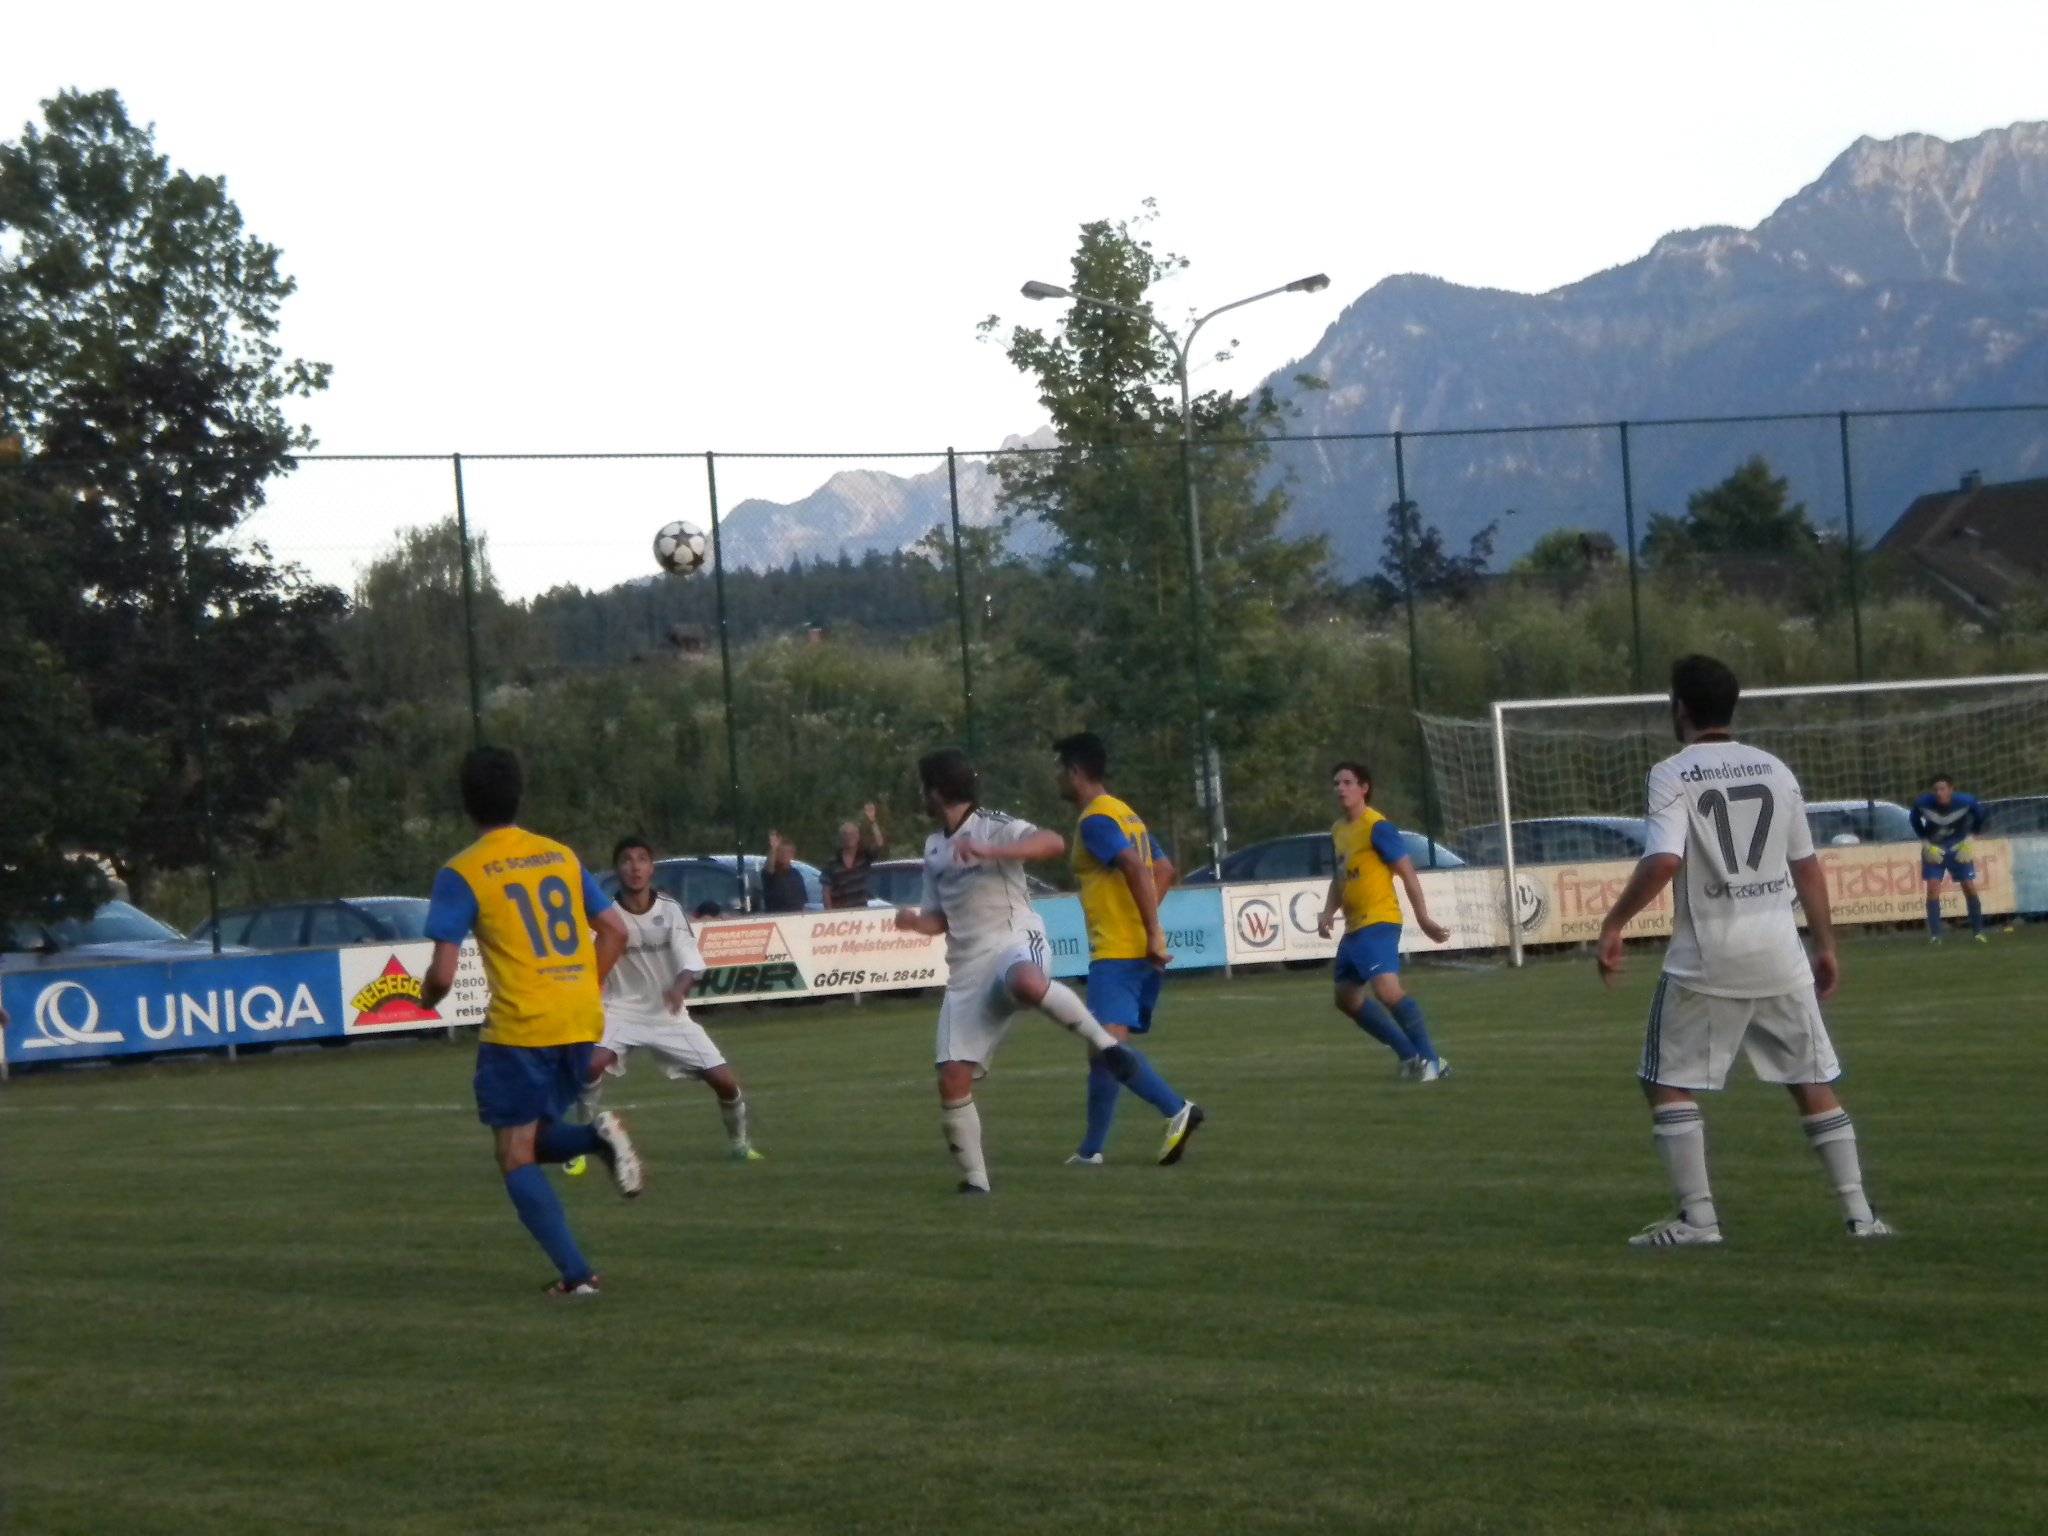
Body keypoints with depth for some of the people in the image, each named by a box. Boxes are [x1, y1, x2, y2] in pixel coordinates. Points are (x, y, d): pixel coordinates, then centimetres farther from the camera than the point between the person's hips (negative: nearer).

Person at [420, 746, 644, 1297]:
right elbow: (615, 931, 12)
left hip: (519, 1026, -6)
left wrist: (427, 995, 12)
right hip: (582, 1023, 6)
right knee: (536, 1140, 21)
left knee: (516, 1156, 5)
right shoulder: (561, 856, 11)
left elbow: (443, 972, -10)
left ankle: (575, 1274, -7)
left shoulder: (462, 874, -6)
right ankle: (598, 1136, -11)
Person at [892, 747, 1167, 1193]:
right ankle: (974, 1181, 9)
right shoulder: (934, 847, 20)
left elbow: (1053, 843, -20)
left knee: (1026, 984, -45)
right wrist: (914, 921, 4)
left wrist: (989, 851, -29)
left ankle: (1104, 1043, -26)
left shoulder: (993, 827, -2)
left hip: (1014, 943, -7)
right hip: (966, 969, 7)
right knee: (952, 1079, -4)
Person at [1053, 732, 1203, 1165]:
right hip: (1138, 948, 10)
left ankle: (1177, 1110, -28)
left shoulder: (1095, 820, -12)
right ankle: (1091, 1149, 16)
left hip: (1116, 951, -10)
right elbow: (1164, 869, 23)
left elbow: (1136, 868, -24)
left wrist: (1153, 932, -24)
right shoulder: (1126, 814, 18)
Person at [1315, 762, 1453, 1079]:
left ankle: (1429, 1060, -16)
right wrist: (1329, 912, 9)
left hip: (1378, 922, -10)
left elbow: (1407, 872, -12)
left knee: (1387, 991, -25)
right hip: (1354, 927, 10)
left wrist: (1423, 918, -14)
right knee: (1347, 997, 12)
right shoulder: (1338, 830, 13)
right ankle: (1410, 1054, 19)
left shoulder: (1377, 827, -12)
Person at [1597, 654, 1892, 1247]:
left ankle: (1697, 1217, -1)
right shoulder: (1775, 770, 9)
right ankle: (1859, 1212, 7)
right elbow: (1807, 867, 12)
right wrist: (1826, 946, 19)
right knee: (1813, 1081, 10)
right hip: (1780, 953, 4)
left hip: (1707, 957, -4)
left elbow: (1663, 861, -19)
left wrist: (1613, 924, -11)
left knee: (1668, 1083, 7)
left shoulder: (1673, 775, -5)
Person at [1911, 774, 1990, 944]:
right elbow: (1915, 821, -1)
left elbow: (1979, 816, -2)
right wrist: (1926, 844, -8)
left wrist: (1968, 841, -8)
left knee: (1970, 888, -1)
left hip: (1959, 849, 0)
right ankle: (1935, 935, -7)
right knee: (1933, 889, -12)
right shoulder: (1922, 803, -23)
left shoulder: (1966, 802, -24)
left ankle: (1978, 932, 13)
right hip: (1934, 850, 0)